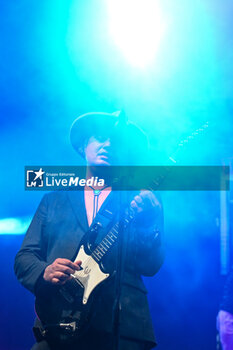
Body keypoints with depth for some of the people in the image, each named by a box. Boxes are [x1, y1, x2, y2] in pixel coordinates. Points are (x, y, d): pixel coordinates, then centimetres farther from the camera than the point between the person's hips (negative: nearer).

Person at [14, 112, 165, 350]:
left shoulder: (140, 202, 9)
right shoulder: (54, 200, 16)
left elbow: (151, 266, -2)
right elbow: (24, 257, 11)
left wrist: (145, 223, -20)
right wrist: (45, 272, -11)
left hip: (120, 328, -1)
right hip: (57, 326, 2)